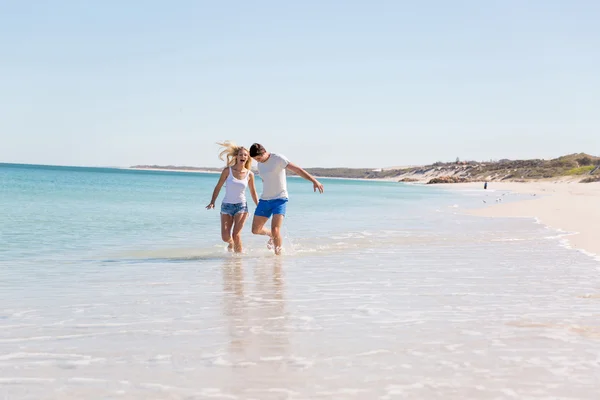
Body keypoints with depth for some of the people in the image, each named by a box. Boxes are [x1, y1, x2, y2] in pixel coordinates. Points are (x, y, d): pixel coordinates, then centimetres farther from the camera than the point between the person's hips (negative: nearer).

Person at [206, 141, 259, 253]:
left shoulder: (249, 174, 0)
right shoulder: (228, 170, -4)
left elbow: (253, 192, 12)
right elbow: (218, 187, 1)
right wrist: (212, 202, -9)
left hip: (241, 206, 0)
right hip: (226, 206, 0)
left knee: (236, 235, -12)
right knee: (225, 237, -3)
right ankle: (231, 244, 33)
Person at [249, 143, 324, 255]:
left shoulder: (278, 159, -12)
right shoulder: (260, 164, 10)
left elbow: (297, 170, -19)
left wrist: (314, 181, -28)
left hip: (280, 199, -7)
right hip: (264, 200, 7)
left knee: (275, 230, -19)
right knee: (255, 230, 5)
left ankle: (278, 254, -1)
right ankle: (271, 235, 36)